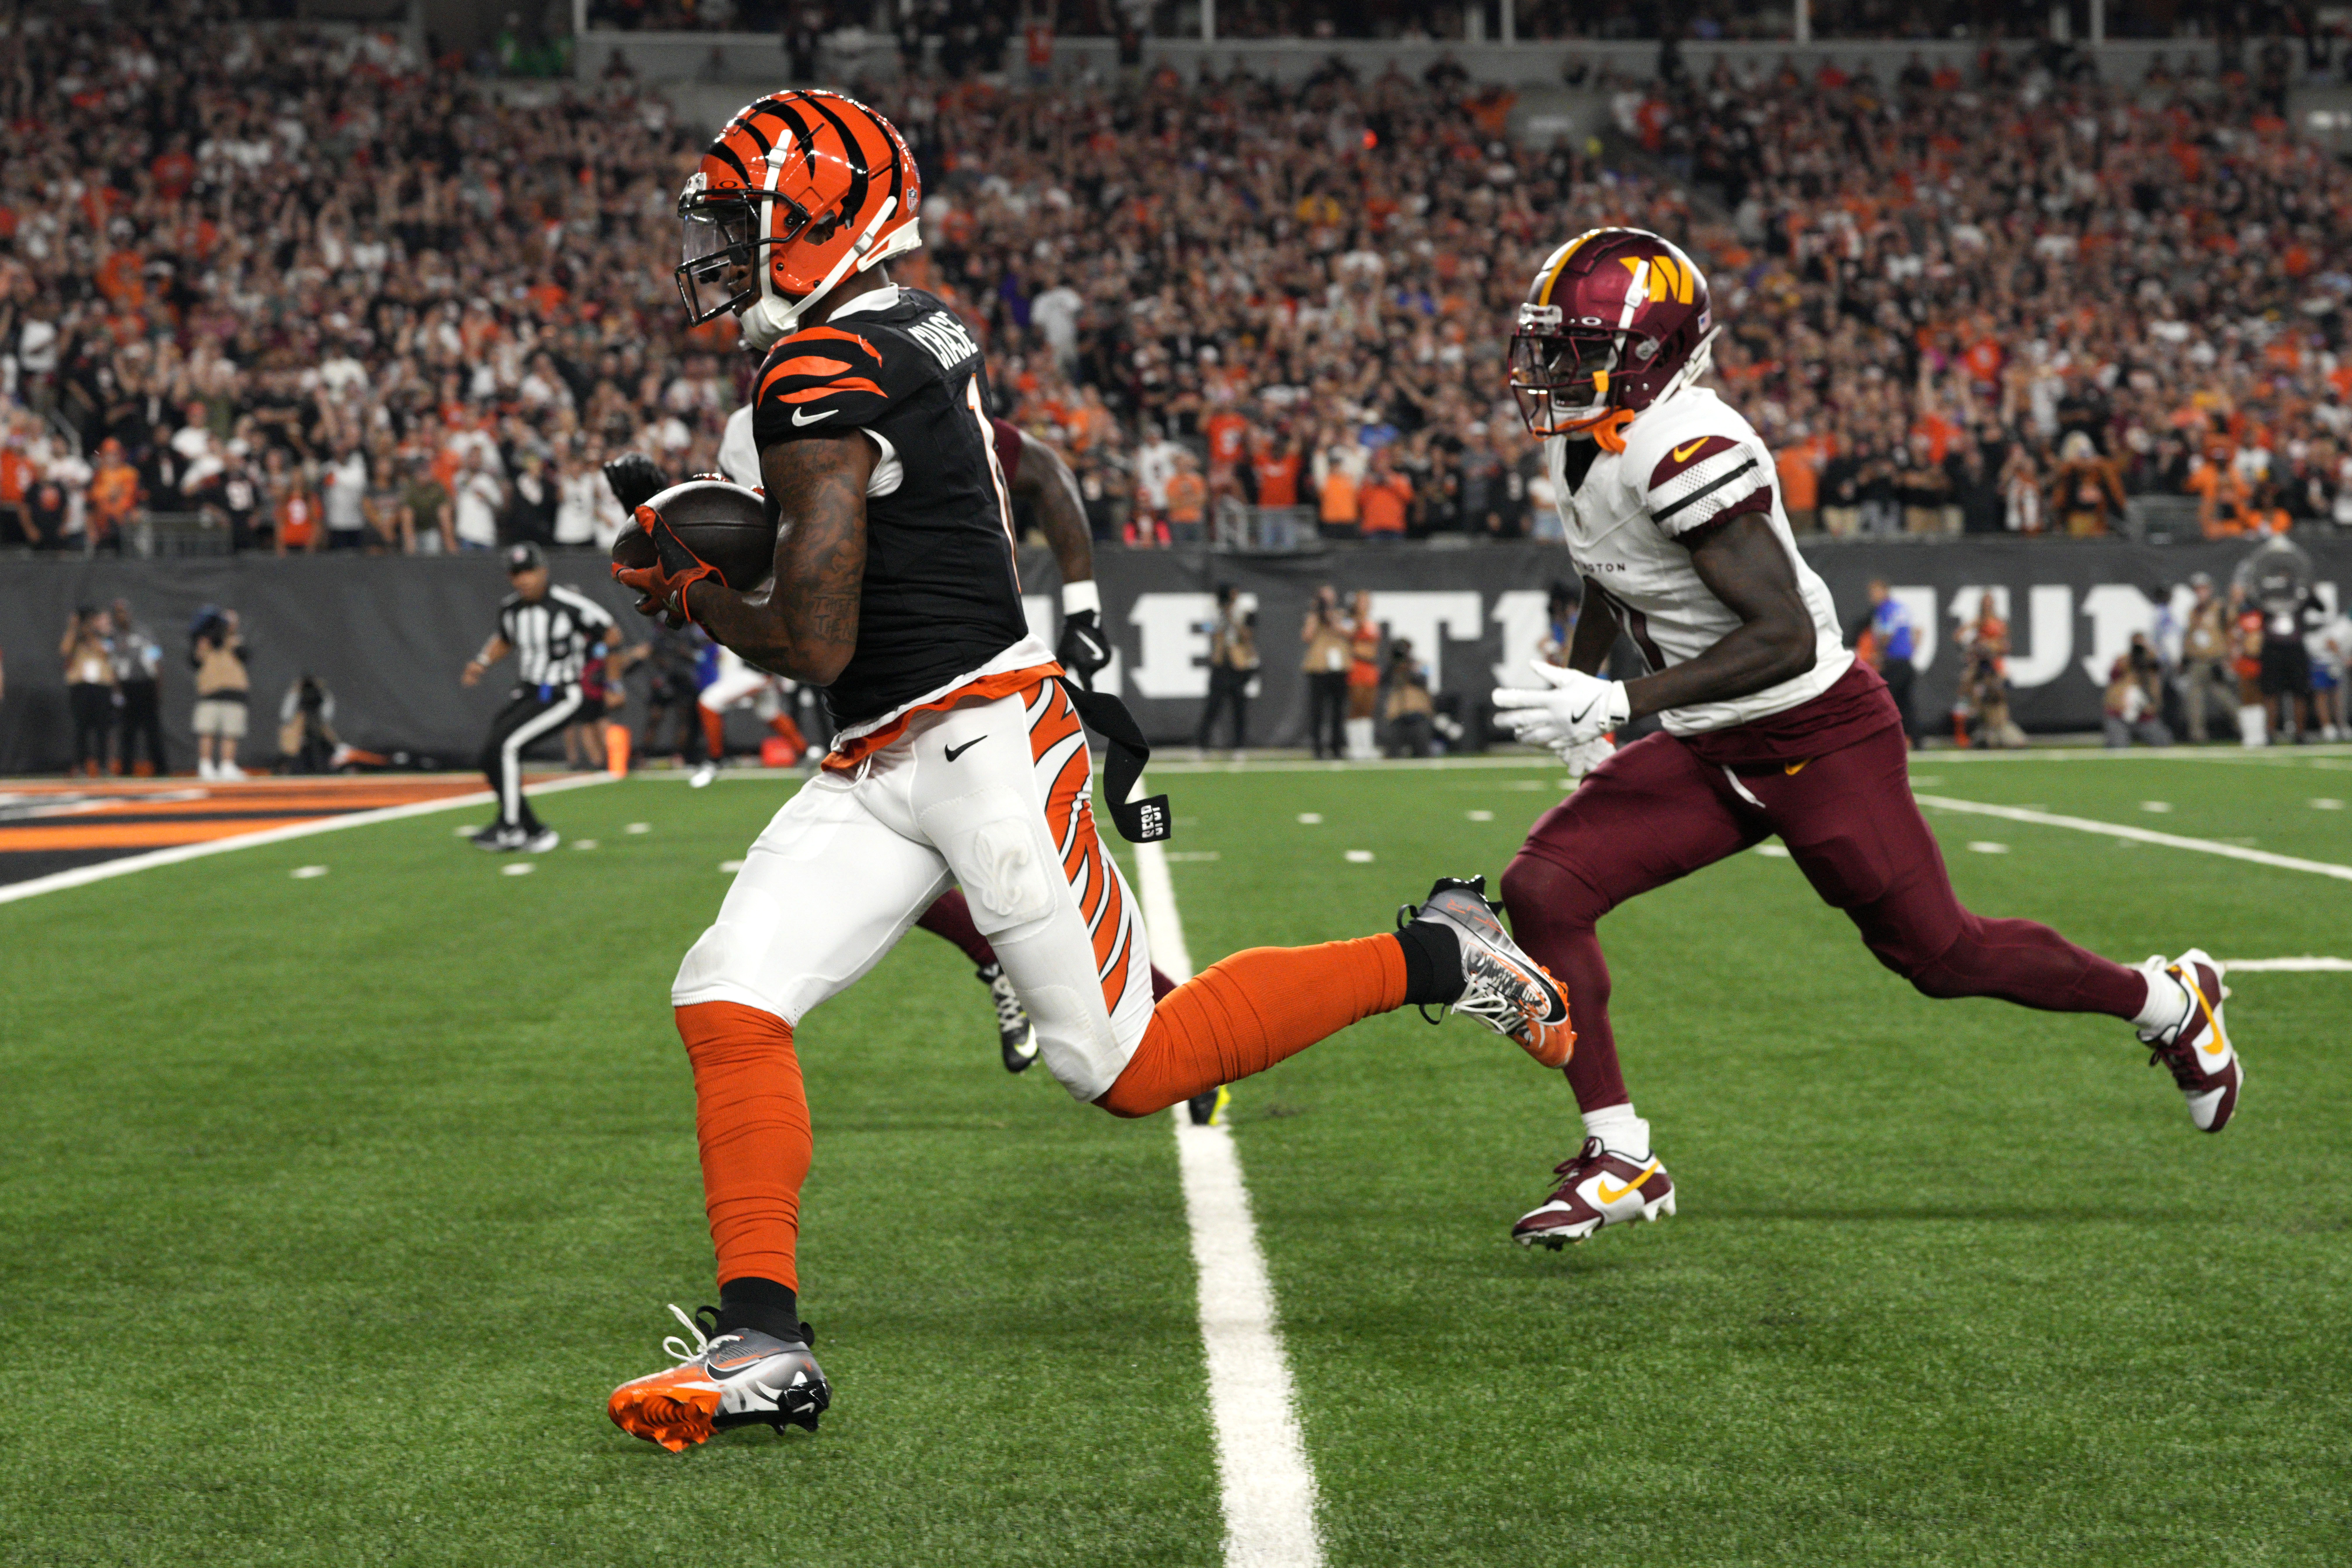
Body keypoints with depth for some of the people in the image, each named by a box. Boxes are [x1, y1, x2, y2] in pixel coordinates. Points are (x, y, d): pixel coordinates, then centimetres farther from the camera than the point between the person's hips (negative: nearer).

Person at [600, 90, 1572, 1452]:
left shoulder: (821, 384, -18)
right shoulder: (928, 336, 10)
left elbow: (817, 643, -22)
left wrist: (696, 597, -3)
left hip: (986, 749, -10)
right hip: (882, 774, 10)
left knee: (1132, 1069, -2)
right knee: (730, 1000, -4)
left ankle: (1436, 958, 12)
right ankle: (763, 1343, -6)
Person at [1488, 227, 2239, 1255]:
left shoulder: (1686, 449, -27)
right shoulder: (1583, 443, 2)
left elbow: (1784, 637, -31)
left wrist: (1617, 705, -32)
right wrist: (1573, 699, 25)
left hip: (1820, 739, -9)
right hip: (1707, 752, 9)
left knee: (1938, 954, 4)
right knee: (1543, 889, -8)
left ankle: (2169, 1004, 30)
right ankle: (1622, 1161, -1)